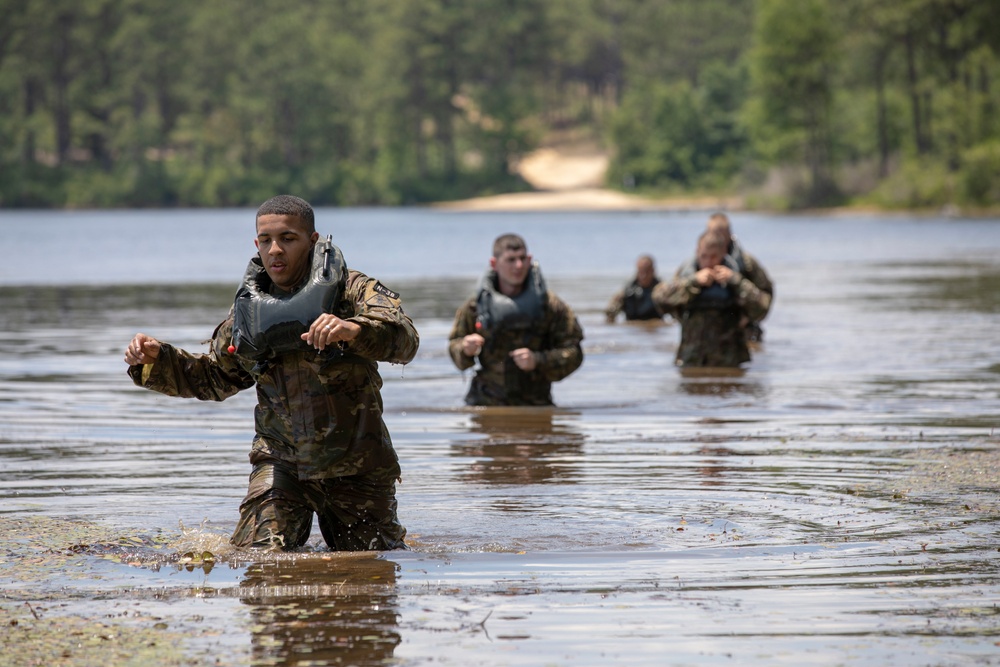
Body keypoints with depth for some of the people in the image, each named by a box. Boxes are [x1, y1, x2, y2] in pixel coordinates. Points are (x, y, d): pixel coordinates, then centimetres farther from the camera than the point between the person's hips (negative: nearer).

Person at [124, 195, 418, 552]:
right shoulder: (249, 309, 5)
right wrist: (156, 359, 1)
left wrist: (353, 329, -47)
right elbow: (212, 377, 19)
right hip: (282, 463, 3)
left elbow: (404, 340, -27)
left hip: (356, 466, -2)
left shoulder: (352, 290, -9)